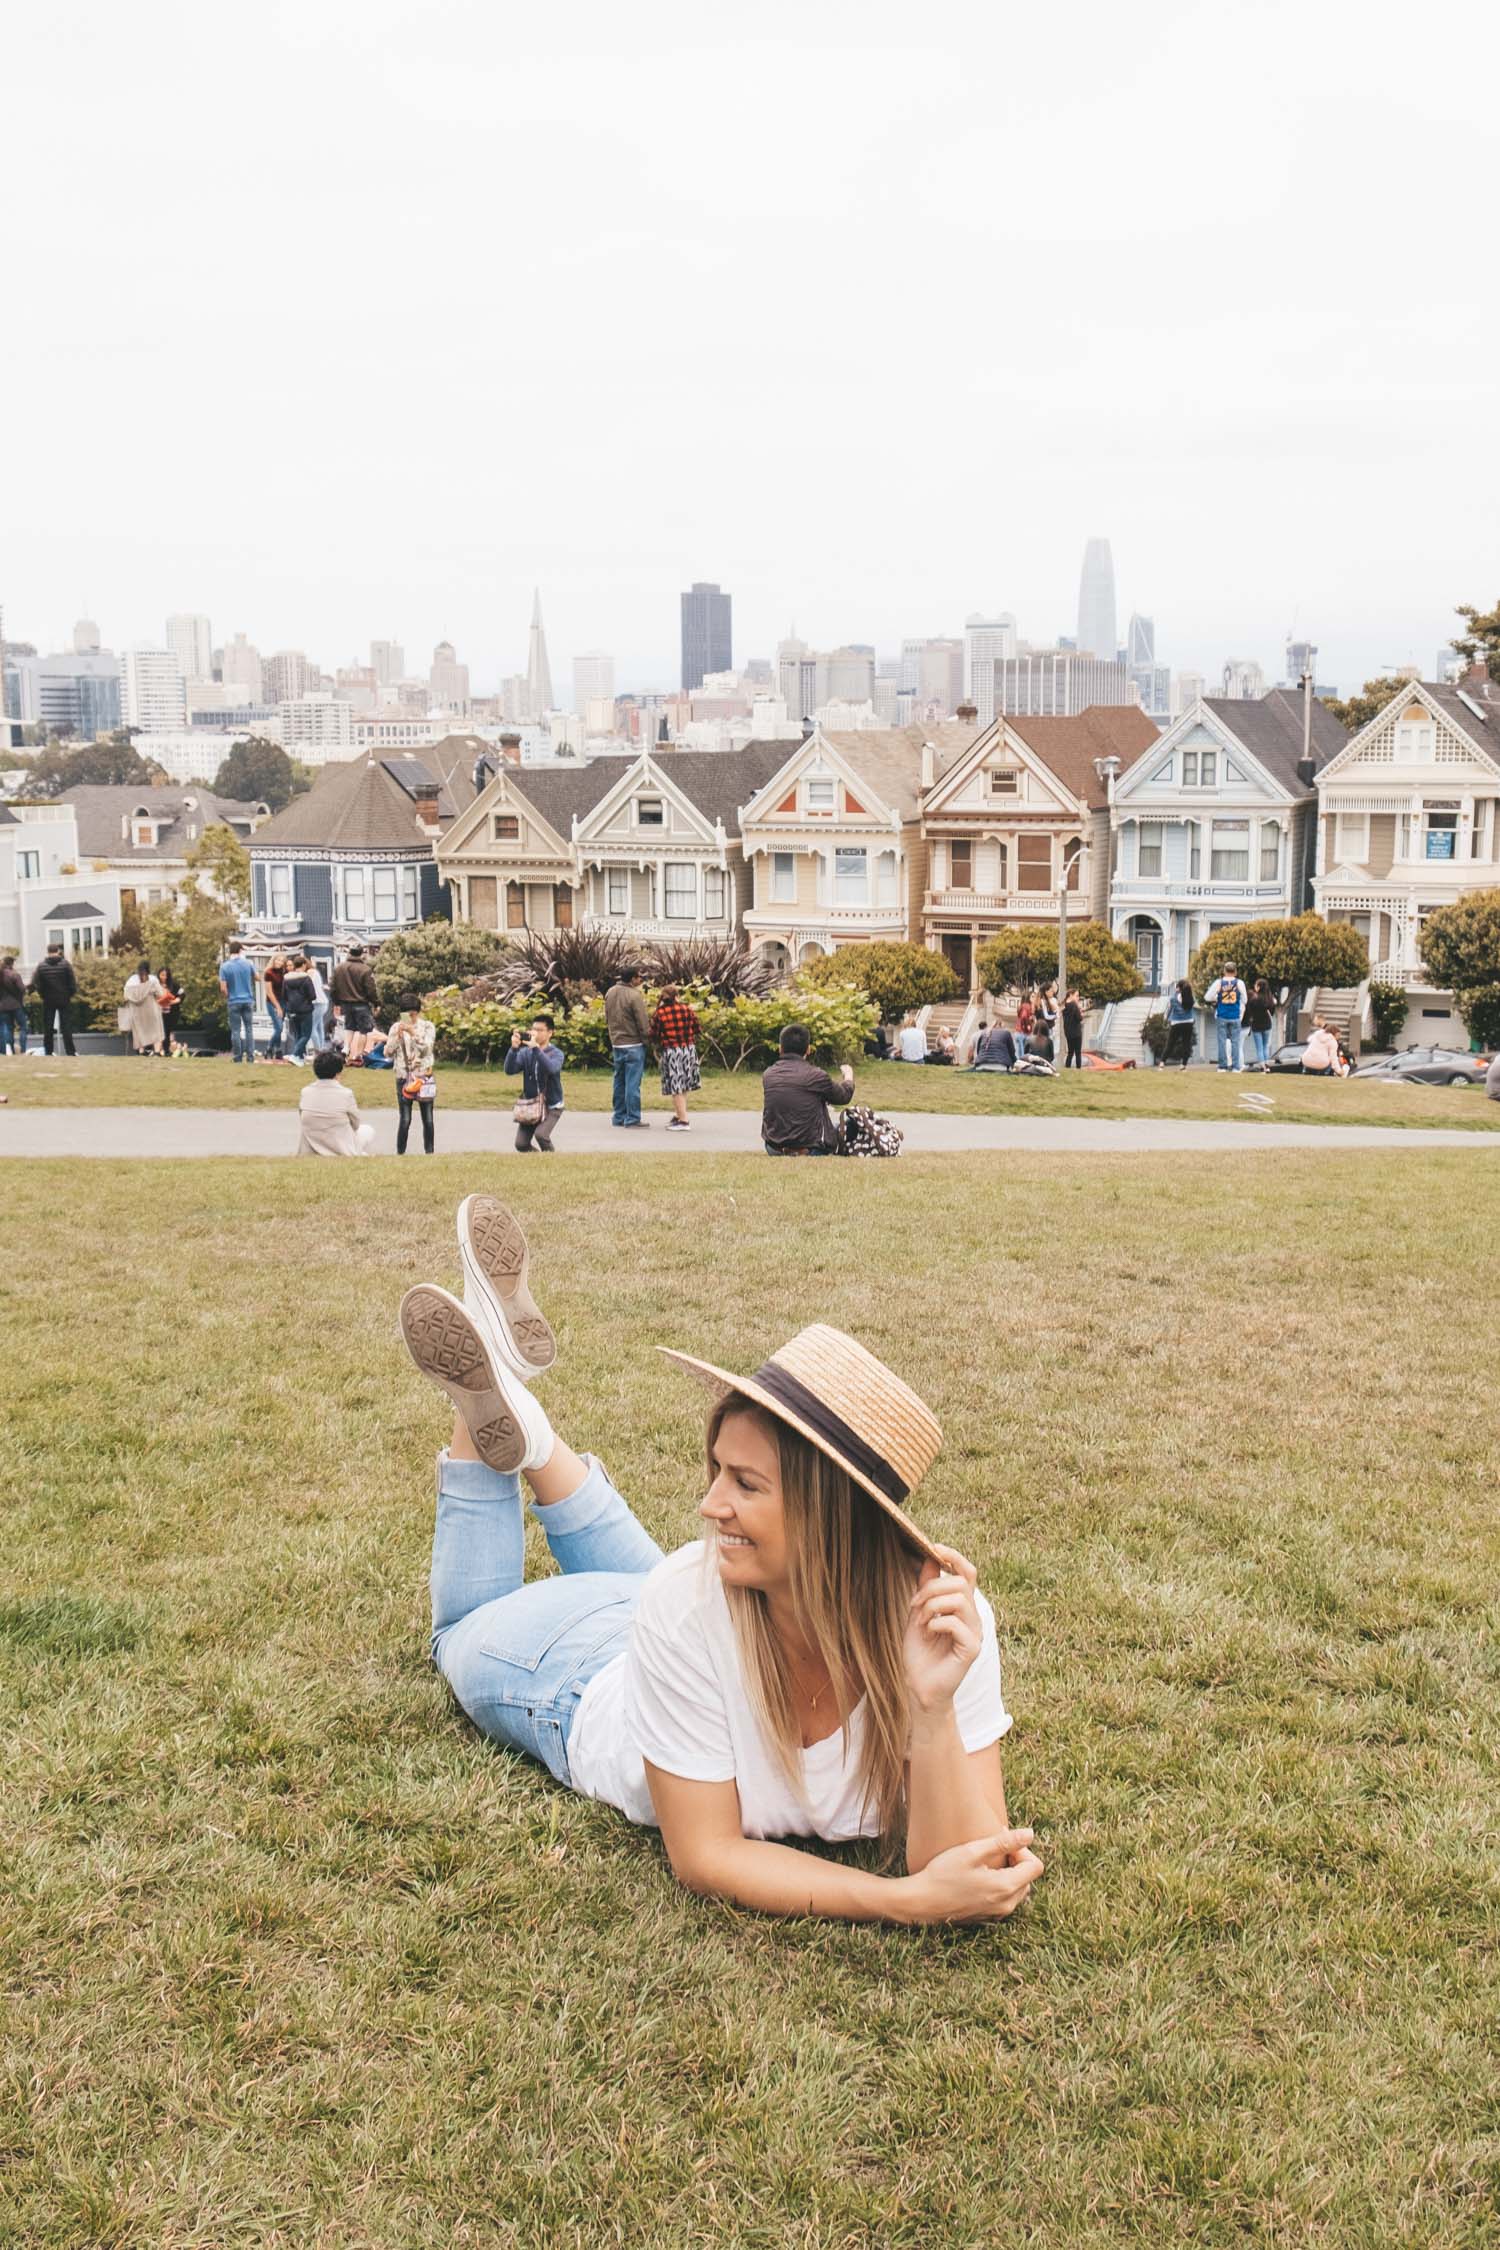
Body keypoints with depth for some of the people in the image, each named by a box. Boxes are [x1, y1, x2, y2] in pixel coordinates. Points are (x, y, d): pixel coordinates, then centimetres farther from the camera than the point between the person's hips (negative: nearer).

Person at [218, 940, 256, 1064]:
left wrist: (227, 998, 10)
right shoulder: (247, 964, -2)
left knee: (236, 1031, 3)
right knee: (249, 1029, 8)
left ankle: (238, 1058, 4)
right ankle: (250, 1057, 4)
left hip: (234, 1002, -2)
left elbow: (223, 988, -10)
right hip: (248, 1001, 2)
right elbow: (256, 977, 18)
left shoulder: (224, 966, -8)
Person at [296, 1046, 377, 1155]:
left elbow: (301, 1121, 7)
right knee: (368, 1130, 25)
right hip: (342, 1153, -3)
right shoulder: (345, 1094, -14)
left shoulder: (305, 1093, -6)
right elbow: (357, 1124, 3)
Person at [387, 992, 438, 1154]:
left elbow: (426, 1049, -12)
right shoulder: (396, 1027, 4)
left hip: (424, 1077, 0)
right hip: (404, 1077, 0)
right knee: (405, 1120, -6)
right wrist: (397, 1035, -15)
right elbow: (388, 1052, -1)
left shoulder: (428, 1027, 2)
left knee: (427, 1119, 2)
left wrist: (413, 1033, -23)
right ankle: (400, 1153, 0)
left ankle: (429, 1152, 12)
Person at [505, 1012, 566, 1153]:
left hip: (551, 1106, -4)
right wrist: (514, 1048, -30)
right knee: (520, 1145, -2)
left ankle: (549, 1156, 3)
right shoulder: (525, 1052, -3)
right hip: (530, 1104, 4)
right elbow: (509, 1070, -16)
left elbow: (552, 1068, -35)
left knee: (541, 1134, -28)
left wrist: (536, 1048, -42)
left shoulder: (556, 1053, -13)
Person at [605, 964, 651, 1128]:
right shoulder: (635, 995, -19)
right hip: (633, 1044, -7)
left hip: (616, 1043, 7)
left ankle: (619, 1116, 22)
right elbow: (642, 1023, -15)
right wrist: (647, 1037, 1)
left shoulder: (610, 993, 4)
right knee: (633, 1082, -3)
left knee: (620, 1081, 16)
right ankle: (633, 1119, -1)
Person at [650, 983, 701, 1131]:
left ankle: (683, 1121, -6)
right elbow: (696, 1028, 3)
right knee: (684, 1085, 16)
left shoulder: (659, 1013, -8)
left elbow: (654, 1035, -4)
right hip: (689, 1049, 3)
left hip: (670, 1051, -3)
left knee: (676, 1087, -1)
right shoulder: (686, 1009, -2)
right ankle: (679, 1115, 25)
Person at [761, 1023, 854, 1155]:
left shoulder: (768, 1075, -3)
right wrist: (848, 1076, 27)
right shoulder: (816, 1075, -15)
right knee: (839, 1128, 23)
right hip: (811, 1149, -4)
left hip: (775, 1149, 4)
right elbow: (844, 1096, 3)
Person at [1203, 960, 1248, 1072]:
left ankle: (1222, 1065, 0)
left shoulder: (1218, 982, -3)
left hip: (1222, 1016, 0)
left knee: (1222, 1040, 4)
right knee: (1235, 1041, 3)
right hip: (1235, 1016, 0)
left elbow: (1207, 997, -2)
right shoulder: (1239, 983, -2)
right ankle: (1236, 1066, -2)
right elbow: (1244, 999, 7)